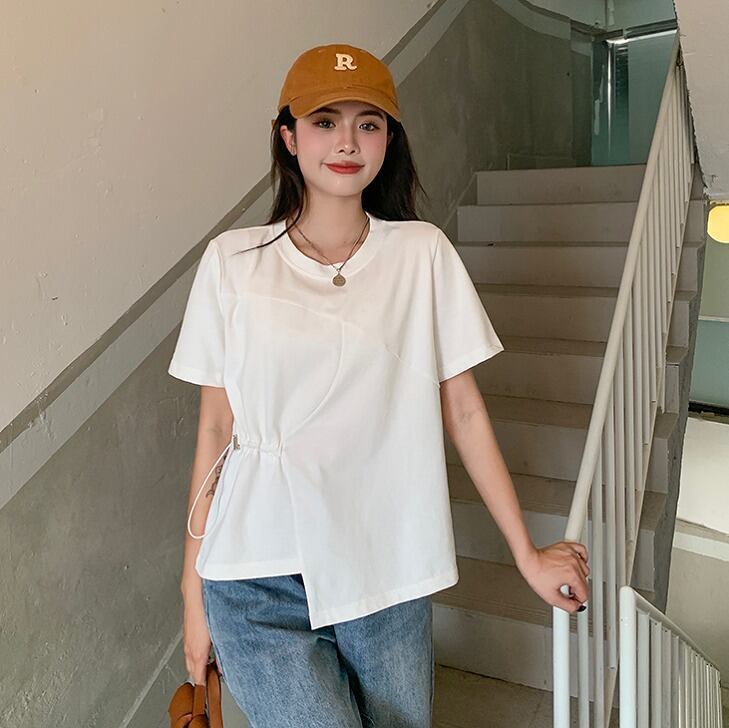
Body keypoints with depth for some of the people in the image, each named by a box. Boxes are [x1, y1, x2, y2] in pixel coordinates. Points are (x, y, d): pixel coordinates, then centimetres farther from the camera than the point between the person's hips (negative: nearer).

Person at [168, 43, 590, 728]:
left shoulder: (422, 253, -1)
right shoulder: (232, 261, -2)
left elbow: (462, 410, 2)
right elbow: (215, 431, 1)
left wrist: (527, 552, 5)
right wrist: (194, 591, 4)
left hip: (387, 574, 1)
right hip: (258, 585, -1)